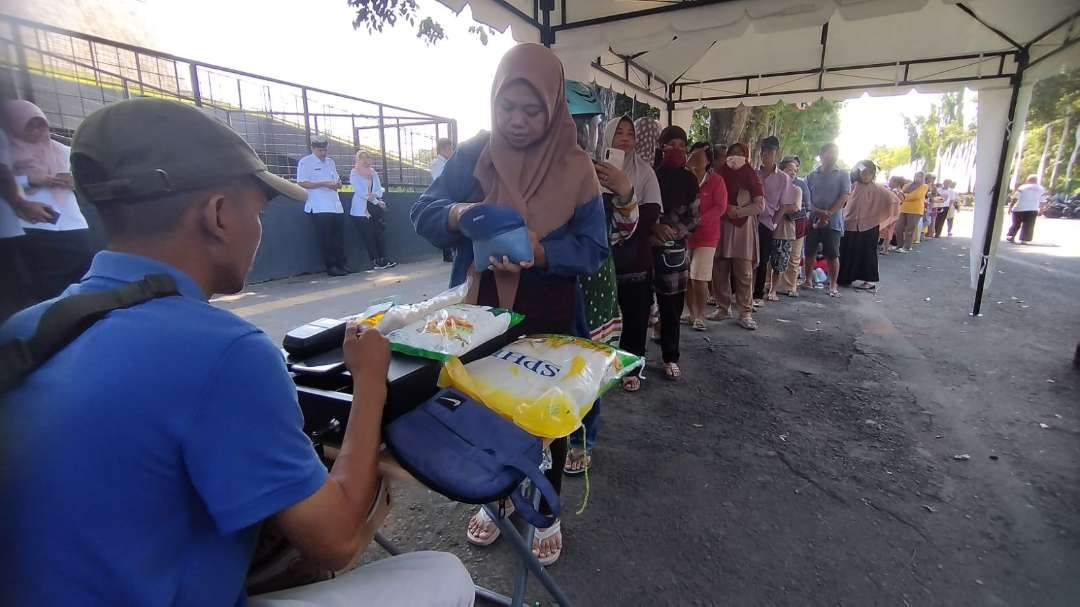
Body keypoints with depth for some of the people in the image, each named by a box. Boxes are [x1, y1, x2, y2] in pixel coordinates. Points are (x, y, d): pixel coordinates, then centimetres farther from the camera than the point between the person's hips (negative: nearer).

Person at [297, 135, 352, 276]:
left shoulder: (330, 161, 18)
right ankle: (330, 266, 1)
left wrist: (337, 184, -1)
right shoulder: (305, 162, -1)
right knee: (326, 238, -4)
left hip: (335, 205, 6)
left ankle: (341, 263, 13)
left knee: (339, 236, 6)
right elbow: (301, 183, -9)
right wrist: (323, 184, -16)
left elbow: (338, 181, 24)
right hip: (319, 207, -6)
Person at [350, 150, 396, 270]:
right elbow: (360, 191, -9)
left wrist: (375, 195, -15)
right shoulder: (354, 173, 0)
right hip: (361, 209, -5)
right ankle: (375, 262, -3)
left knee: (380, 233, -1)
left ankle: (383, 259, 3)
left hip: (376, 207, 5)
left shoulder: (373, 172, 16)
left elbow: (379, 189, 9)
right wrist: (376, 201, -13)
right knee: (368, 236, -5)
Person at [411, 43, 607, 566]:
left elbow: (593, 249, -10)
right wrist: (456, 215, -26)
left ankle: (547, 513, 36)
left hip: (547, 320, -1)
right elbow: (423, 213, -3)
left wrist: (541, 251, -29)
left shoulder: (575, 168, -6)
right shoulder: (472, 155, -2)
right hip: (478, 313, 2)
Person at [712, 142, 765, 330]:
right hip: (721, 228, 3)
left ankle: (745, 313, 0)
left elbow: (760, 205, -4)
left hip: (743, 228, -3)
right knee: (719, 271, 2)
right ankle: (723, 308, 14)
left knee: (744, 273, -4)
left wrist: (737, 211, -13)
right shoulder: (721, 175, 11)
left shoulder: (751, 177, 3)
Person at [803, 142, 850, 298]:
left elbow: (844, 197, -4)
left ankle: (833, 285, 5)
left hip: (833, 222, -2)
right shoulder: (812, 175, 9)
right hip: (813, 220, 2)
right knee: (809, 252, 6)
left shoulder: (843, 175, 5)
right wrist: (819, 212, -14)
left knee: (832, 254, -1)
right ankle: (808, 280, 19)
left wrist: (828, 214, -16)